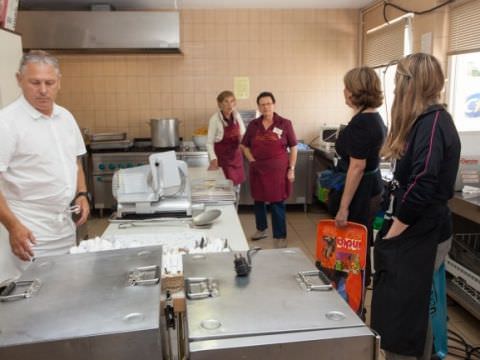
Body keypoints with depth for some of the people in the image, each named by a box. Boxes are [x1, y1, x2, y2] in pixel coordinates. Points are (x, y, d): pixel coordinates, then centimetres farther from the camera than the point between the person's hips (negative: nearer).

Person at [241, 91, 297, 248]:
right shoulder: (253, 125, 4)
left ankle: (280, 237, 11)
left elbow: (293, 148, -1)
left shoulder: (285, 124, -5)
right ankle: (261, 229, 35)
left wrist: (291, 169, -5)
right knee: (258, 201, 16)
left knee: (277, 204, 0)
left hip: (278, 170, -4)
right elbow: (245, 146, 13)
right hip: (257, 170, 4)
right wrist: (252, 160, -1)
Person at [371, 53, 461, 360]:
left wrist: (395, 229, -16)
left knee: (403, 315, 2)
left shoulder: (433, 122, -18)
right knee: (410, 313, 18)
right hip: (416, 231, 9)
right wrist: (394, 226, 13)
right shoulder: (425, 121, 13)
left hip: (422, 235, -9)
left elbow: (423, 186, -25)